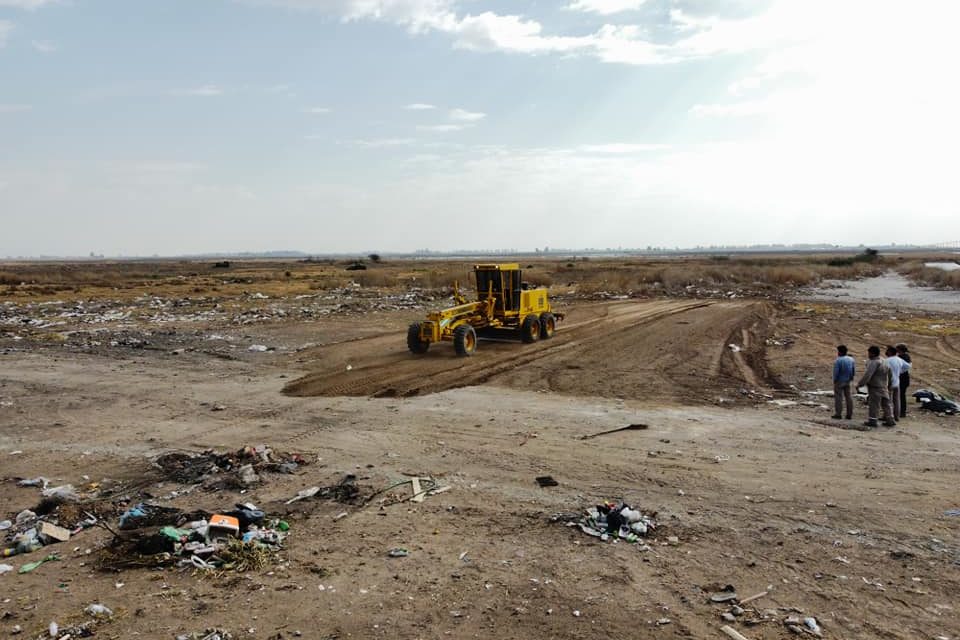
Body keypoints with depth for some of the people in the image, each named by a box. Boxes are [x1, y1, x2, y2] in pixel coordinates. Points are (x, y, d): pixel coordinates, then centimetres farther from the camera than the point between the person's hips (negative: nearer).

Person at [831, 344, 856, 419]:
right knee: (849, 397, 10)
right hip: (848, 382, 6)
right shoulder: (851, 359, 2)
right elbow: (854, 371, 7)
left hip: (839, 381, -6)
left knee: (838, 397, 1)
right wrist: (851, 378, 17)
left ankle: (838, 414, 3)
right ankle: (849, 414, 13)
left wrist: (834, 380, -6)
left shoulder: (838, 360, -19)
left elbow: (836, 372, -18)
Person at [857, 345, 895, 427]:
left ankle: (872, 420, -2)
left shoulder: (873, 362, -18)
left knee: (873, 404, -4)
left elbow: (867, 375, -24)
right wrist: (889, 385, 28)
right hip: (884, 387, 9)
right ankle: (889, 420, 19)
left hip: (875, 387, -9)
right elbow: (889, 374, 20)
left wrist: (860, 384, -21)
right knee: (886, 404, 14)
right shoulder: (884, 361, 12)